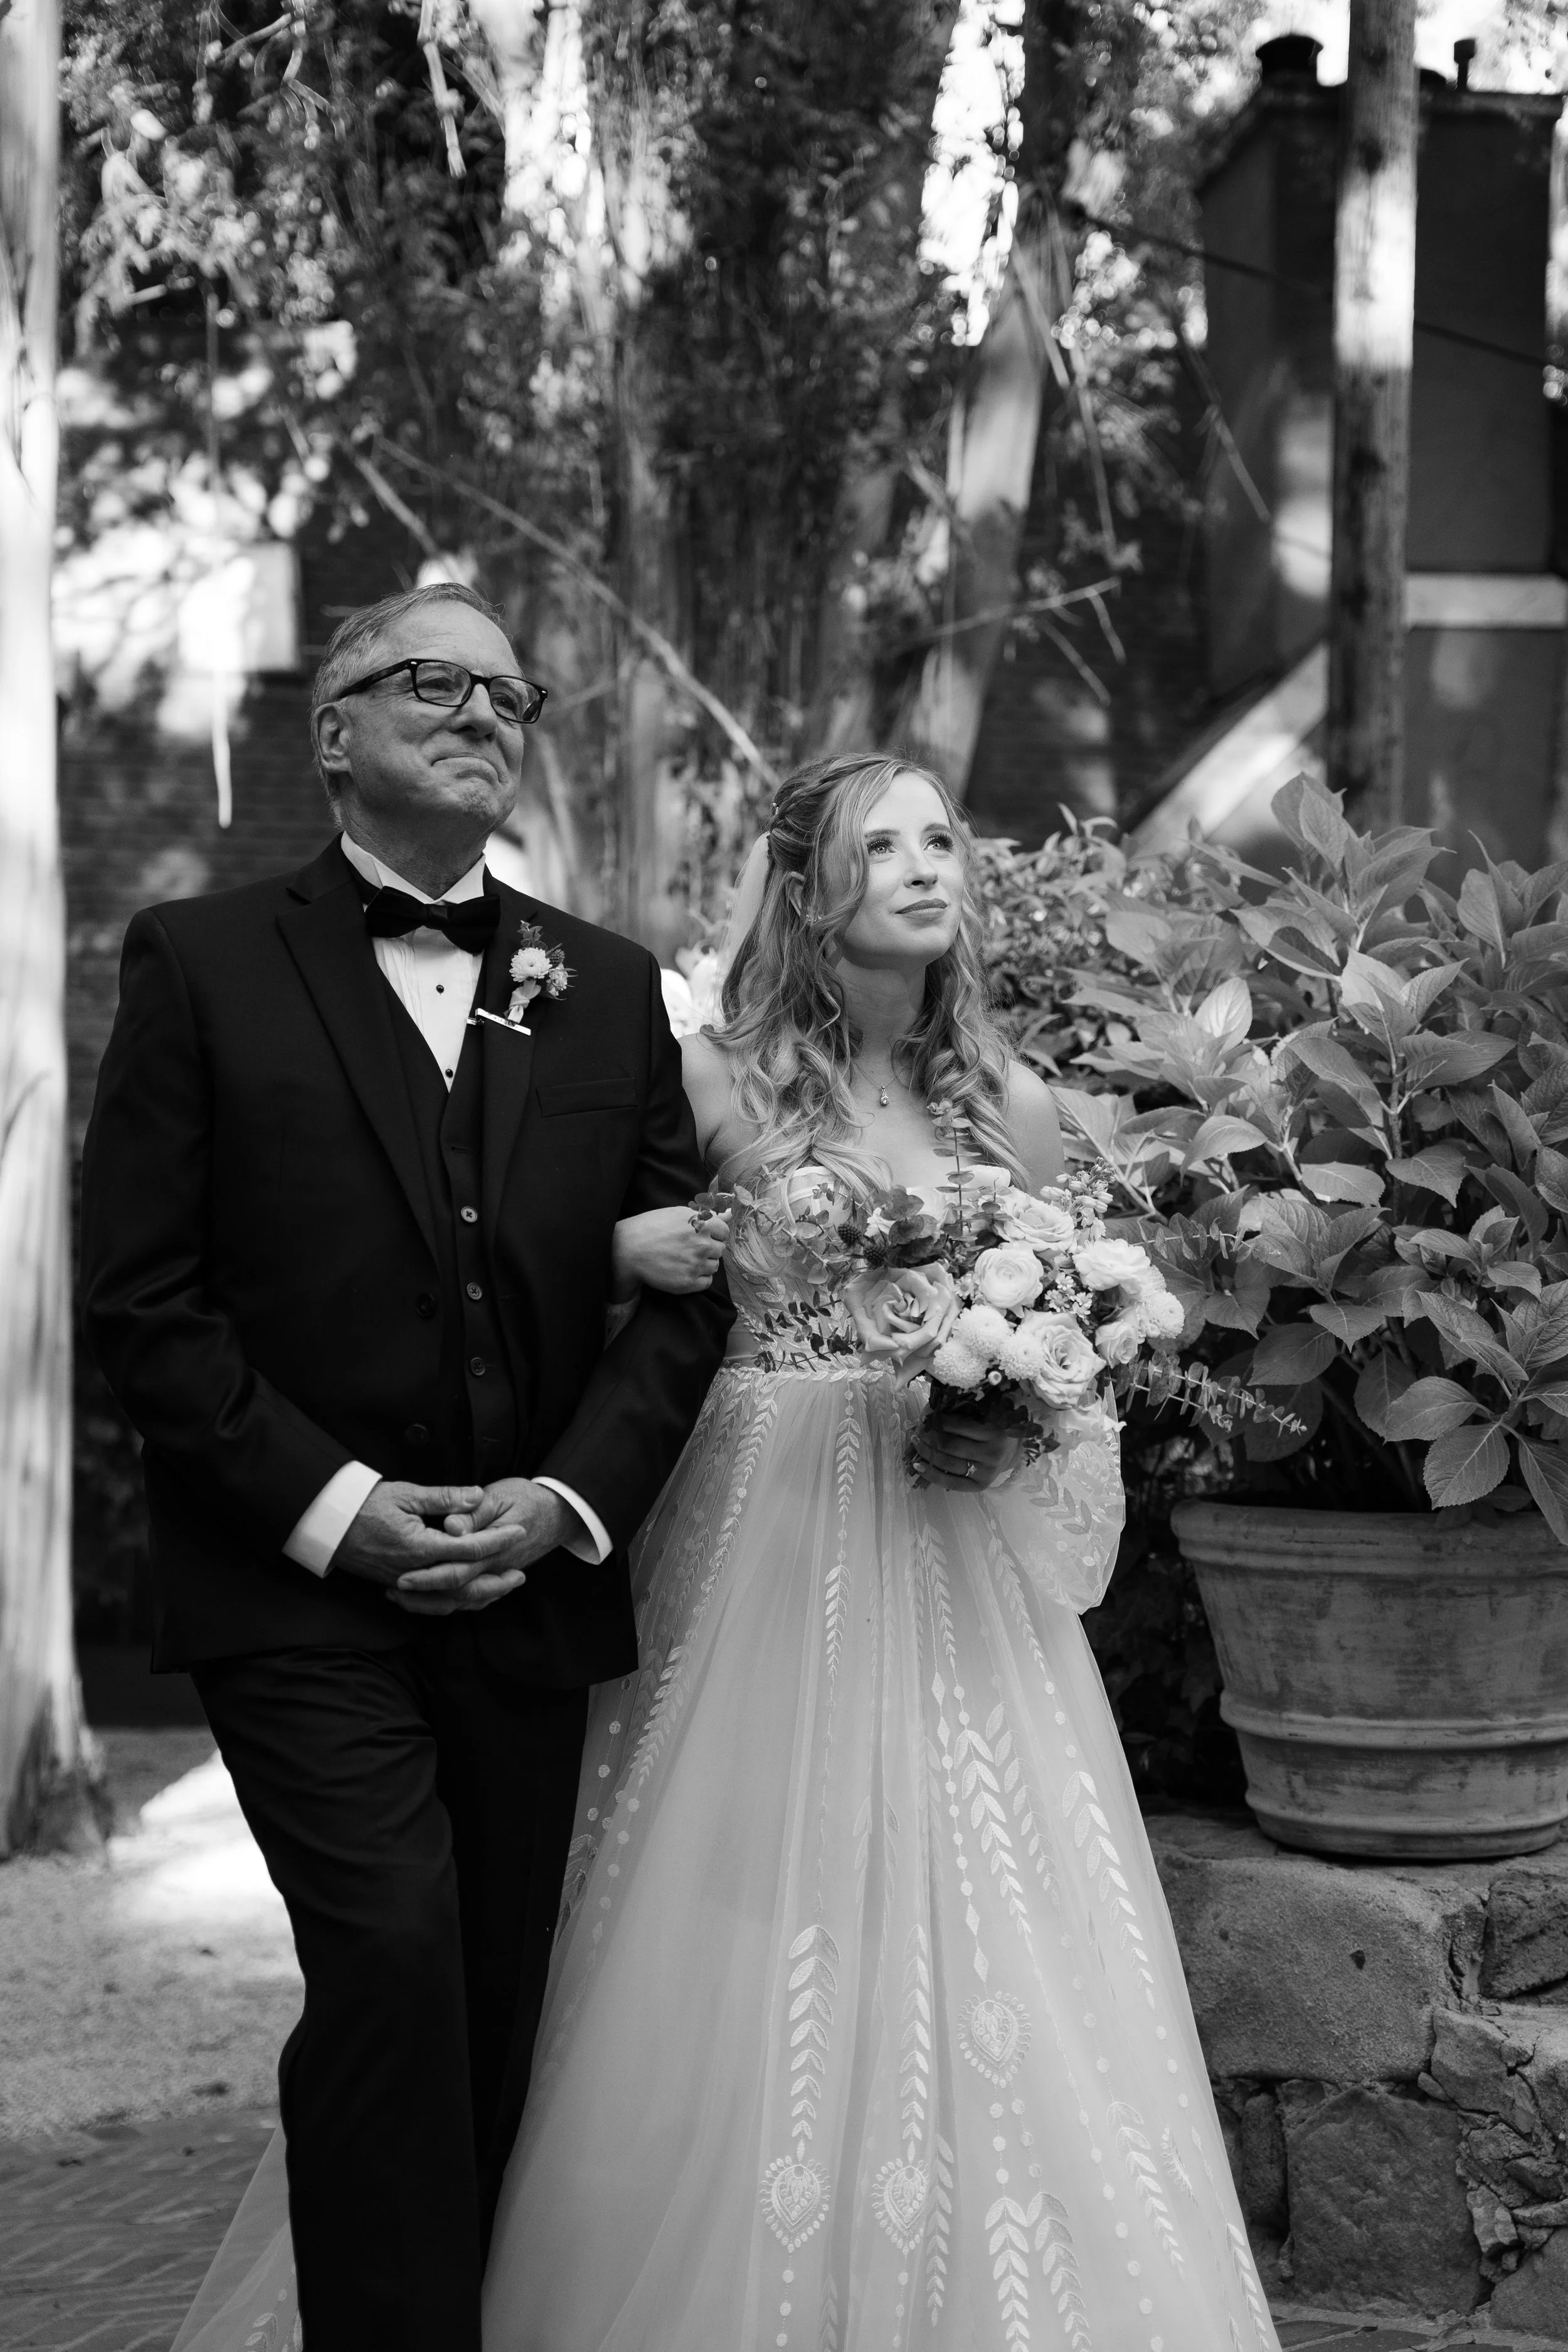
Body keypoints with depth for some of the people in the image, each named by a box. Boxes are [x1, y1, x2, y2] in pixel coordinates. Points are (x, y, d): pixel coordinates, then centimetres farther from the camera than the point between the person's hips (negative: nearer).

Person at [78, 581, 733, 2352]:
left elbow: (687, 1286, 7)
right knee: (395, 1951, -17)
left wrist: (568, 1498, -7)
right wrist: (332, 1504, -12)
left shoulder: (608, 989, 11)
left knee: (499, 2010, 7)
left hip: (531, 1585, 4)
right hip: (297, 1584, -3)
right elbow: (138, 1295, -5)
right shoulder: (203, 962, 0)